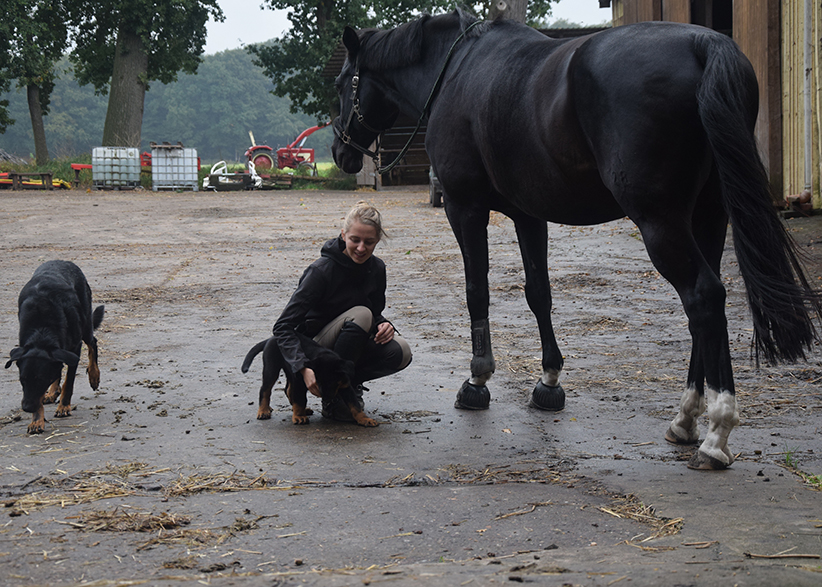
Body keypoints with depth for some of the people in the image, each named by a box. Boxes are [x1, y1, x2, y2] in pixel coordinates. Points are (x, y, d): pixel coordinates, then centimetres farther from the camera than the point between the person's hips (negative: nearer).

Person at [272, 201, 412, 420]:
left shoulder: (376, 268, -4)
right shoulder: (322, 271, -22)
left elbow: (376, 313, 14)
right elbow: (283, 326, -24)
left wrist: (383, 325, -12)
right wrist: (304, 368, -38)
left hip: (352, 348, 5)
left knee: (400, 352, -24)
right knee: (360, 315, -33)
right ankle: (333, 400, -19)